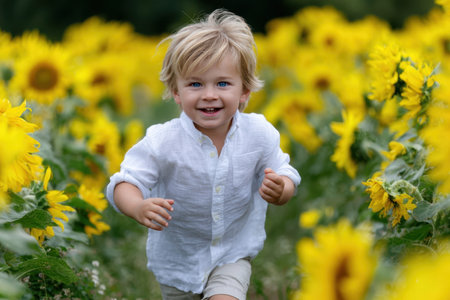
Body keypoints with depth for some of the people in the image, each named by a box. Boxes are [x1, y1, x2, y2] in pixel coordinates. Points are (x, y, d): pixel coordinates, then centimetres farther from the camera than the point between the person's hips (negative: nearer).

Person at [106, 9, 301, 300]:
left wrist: (279, 191, -31)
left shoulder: (259, 134, -16)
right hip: (177, 256, 0)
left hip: (232, 256, 0)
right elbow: (125, 183, -21)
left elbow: (286, 177, -6)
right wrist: (139, 207, -43)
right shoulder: (162, 142, -23)